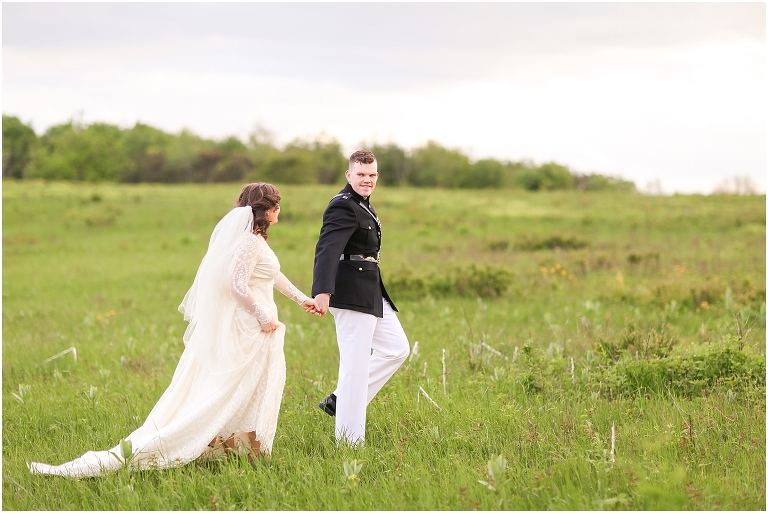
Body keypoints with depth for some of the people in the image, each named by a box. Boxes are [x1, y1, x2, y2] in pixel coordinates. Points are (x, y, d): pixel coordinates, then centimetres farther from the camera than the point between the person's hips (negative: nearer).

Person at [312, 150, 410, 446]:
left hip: (371, 293, 11)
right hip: (353, 295, -11)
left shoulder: (362, 205, 16)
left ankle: (340, 401, 18)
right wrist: (323, 291, -41)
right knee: (356, 365, -6)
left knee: (397, 348, 15)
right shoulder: (343, 206, -16)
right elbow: (327, 249, -28)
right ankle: (350, 440, 0)